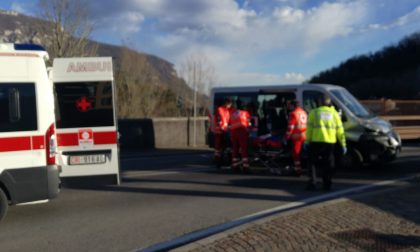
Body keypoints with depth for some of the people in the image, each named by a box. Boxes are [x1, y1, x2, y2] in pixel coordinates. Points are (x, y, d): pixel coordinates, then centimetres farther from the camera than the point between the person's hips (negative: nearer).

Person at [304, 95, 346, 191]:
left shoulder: (314, 112, 4)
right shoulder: (334, 113, 10)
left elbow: (309, 128, -3)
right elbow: (340, 130, 8)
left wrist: (307, 141, 1)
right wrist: (343, 144, 11)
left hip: (316, 142, -1)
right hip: (330, 142, 2)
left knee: (314, 163, 9)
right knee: (328, 164, 10)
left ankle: (312, 183, 3)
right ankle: (327, 185, 11)